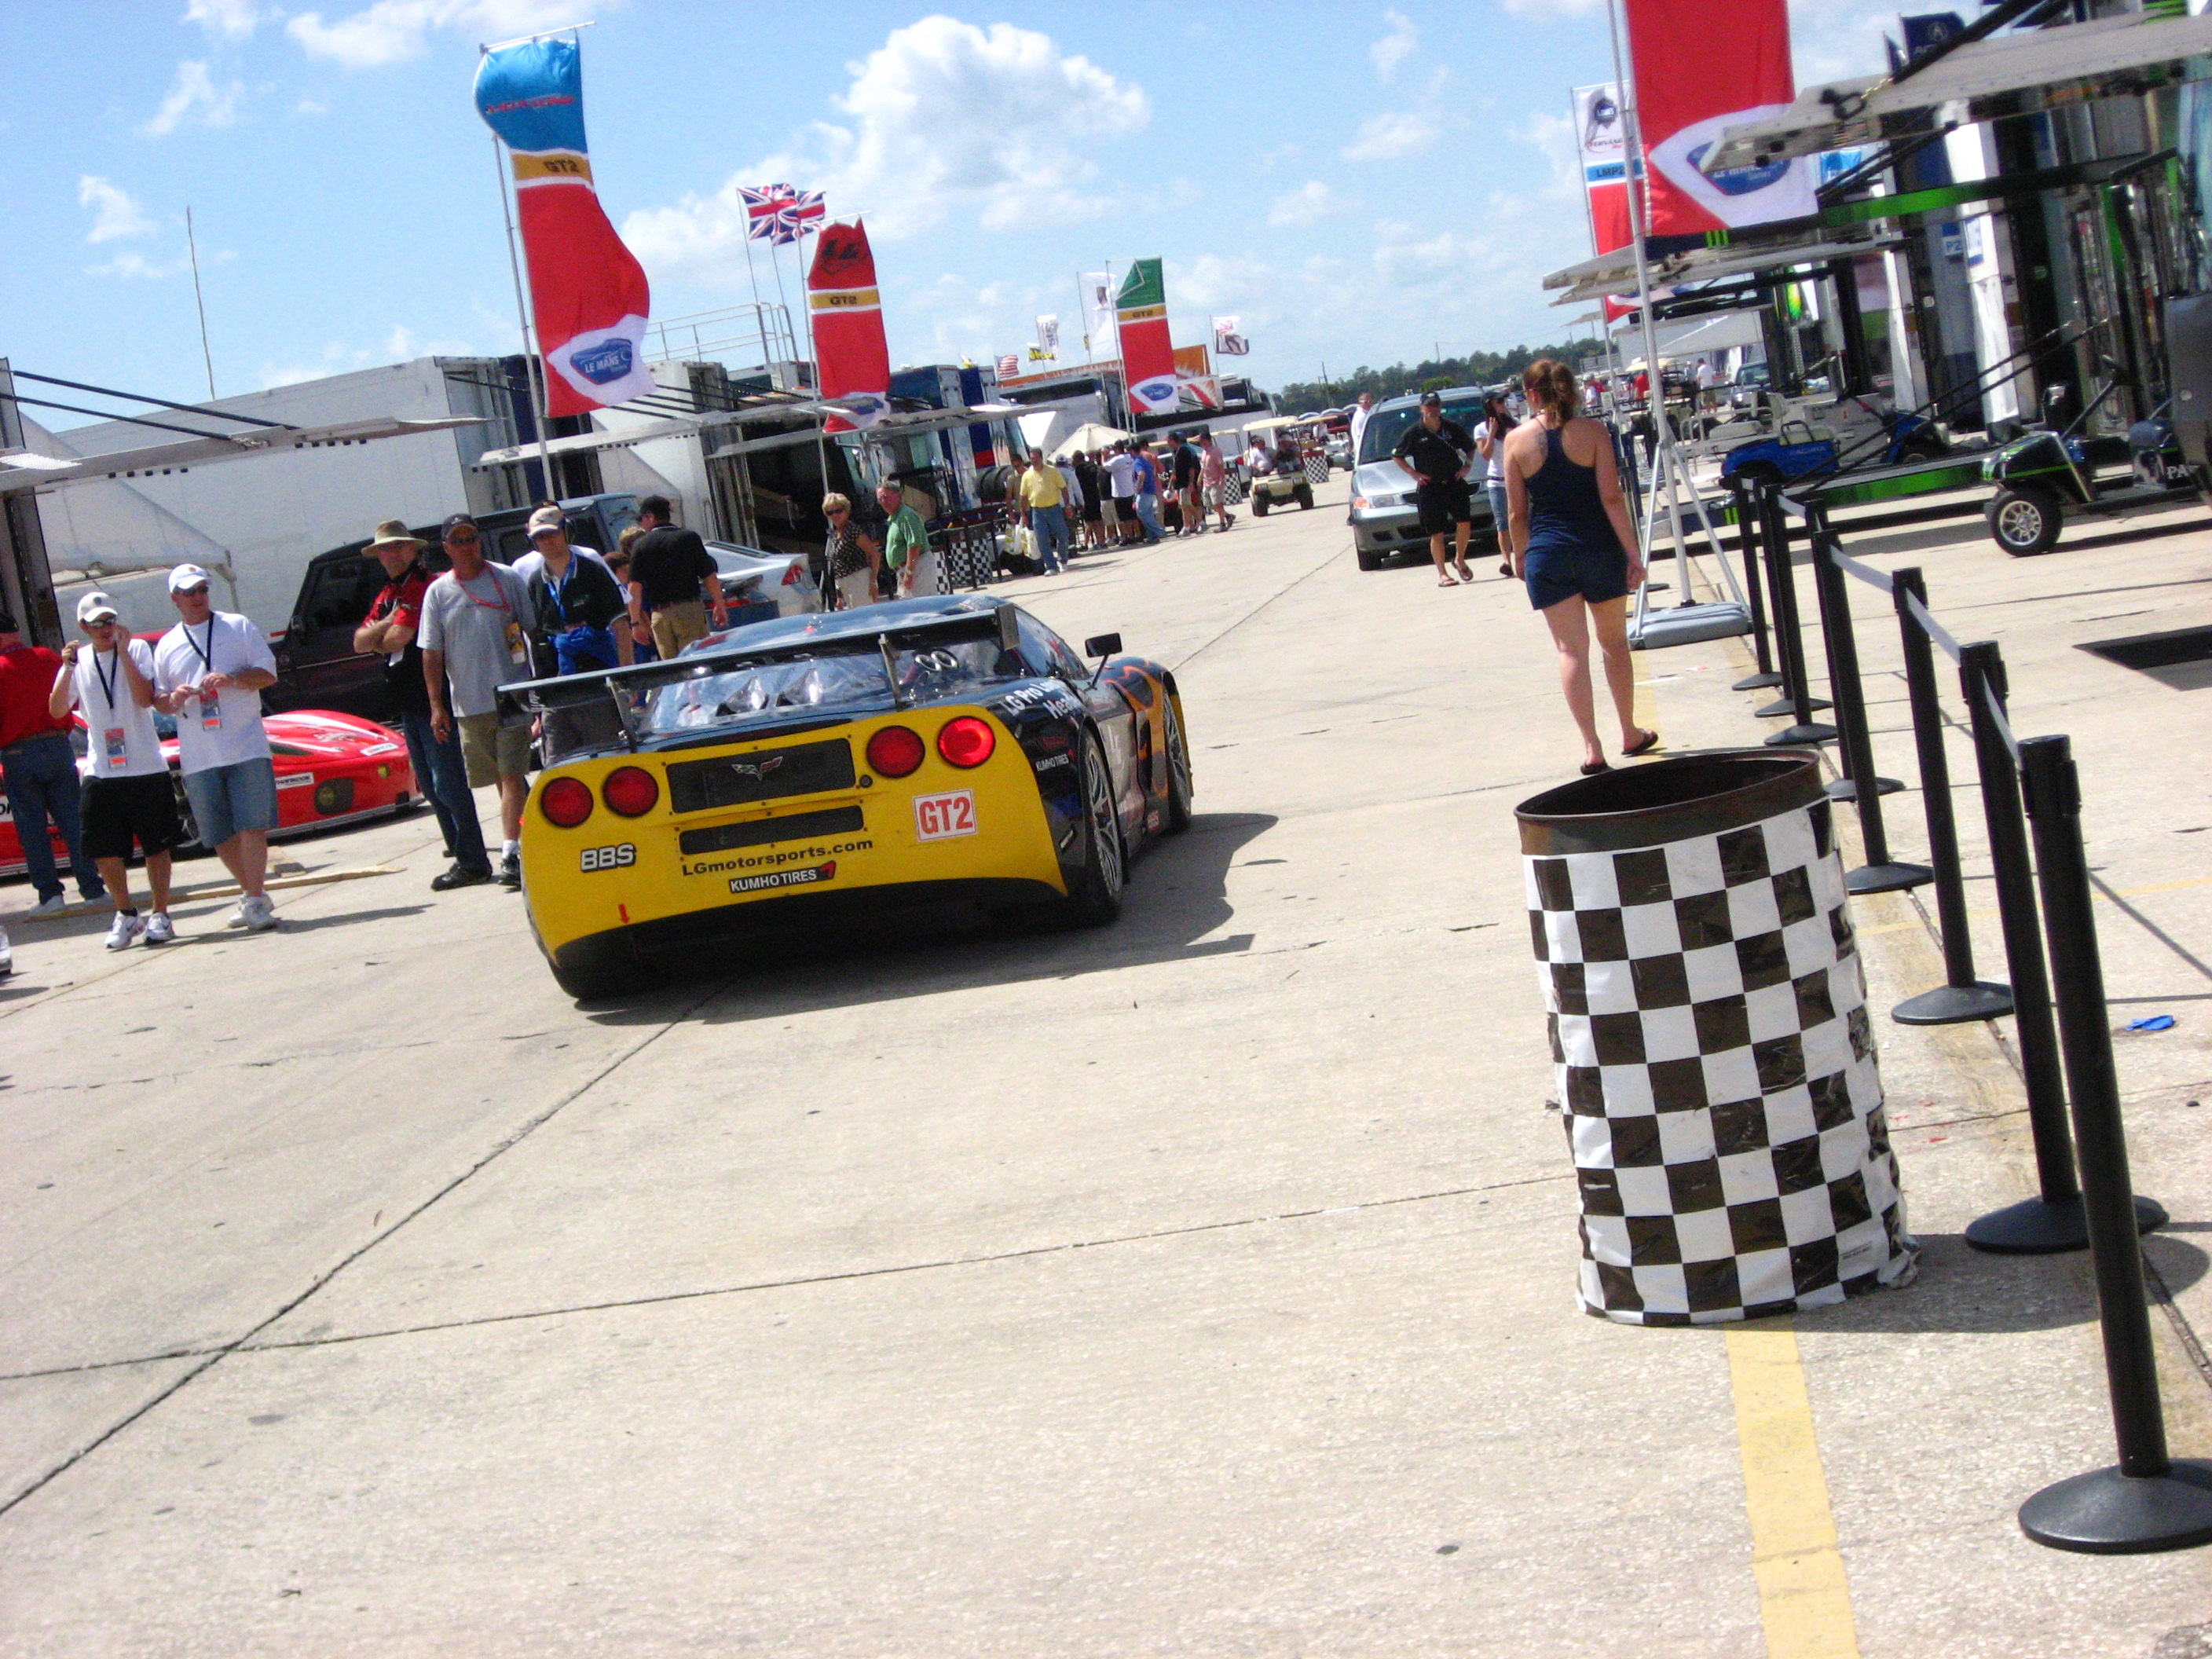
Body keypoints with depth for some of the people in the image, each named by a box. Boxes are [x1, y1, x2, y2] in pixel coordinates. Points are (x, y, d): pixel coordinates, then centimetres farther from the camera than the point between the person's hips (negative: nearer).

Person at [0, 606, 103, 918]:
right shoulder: (50, 659, 4)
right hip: (59, 746, 4)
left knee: (32, 828, 3)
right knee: (73, 822, 6)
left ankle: (50, 893, 0)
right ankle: (92, 889, 4)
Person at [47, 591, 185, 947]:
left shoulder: (138, 649, -1)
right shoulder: (80, 661, 8)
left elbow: (145, 698, -14)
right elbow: (57, 711, 0)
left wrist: (123, 652, -16)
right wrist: (68, 668, -11)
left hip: (146, 768, -3)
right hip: (101, 772, 3)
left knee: (157, 845, 4)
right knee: (104, 851, 0)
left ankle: (160, 916, 16)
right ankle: (125, 915, 17)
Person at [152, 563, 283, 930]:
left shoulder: (239, 628, 7)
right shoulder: (167, 646, 14)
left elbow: (268, 673, 2)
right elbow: (157, 700, 15)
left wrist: (232, 679, -15)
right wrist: (173, 699, -8)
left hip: (247, 748, -3)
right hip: (198, 758, 3)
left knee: (252, 826, -10)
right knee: (220, 836, 6)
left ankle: (255, 901, -9)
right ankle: (252, 894, 21)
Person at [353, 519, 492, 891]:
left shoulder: (423, 586, -12)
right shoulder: (386, 595, 18)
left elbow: (399, 637, -20)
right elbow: (360, 642, 10)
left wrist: (379, 641, 2)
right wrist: (386, 625, -8)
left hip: (434, 696, -10)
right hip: (408, 701, 10)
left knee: (447, 781, -9)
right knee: (429, 785, 13)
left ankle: (473, 863, -7)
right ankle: (459, 849, 21)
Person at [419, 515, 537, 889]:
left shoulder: (508, 580, 3)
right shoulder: (437, 592, 7)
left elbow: (535, 631, 7)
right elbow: (432, 653, 6)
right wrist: (436, 706, 0)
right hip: (468, 704, 3)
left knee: (511, 776, -11)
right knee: (506, 777, 9)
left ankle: (510, 854, -16)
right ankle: (529, 834, 23)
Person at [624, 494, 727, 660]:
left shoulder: (642, 545, 3)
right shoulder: (689, 538, 2)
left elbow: (634, 588, -2)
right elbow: (710, 577, 0)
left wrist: (635, 622, 4)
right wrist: (720, 607, 11)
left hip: (659, 615, 1)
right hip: (690, 609, -1)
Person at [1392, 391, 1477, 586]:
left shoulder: (1453, 428, 4)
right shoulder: (1414, 433, -3)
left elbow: (1470, 447, 21)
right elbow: (1397, 456, 7)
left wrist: (1467, 466, 6)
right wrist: (1413, 473, -2)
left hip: (1455, 484, 2)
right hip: (1429, 488, -2)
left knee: (1465, 524, -6)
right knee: (1437, 533, -1)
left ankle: (1460, 559, 19)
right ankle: (1442, 574, 7)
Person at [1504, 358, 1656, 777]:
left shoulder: (1517, 440, -2)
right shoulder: (1592, 432, -5)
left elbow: (1517, 510, 1)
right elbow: (1611, 497, -9)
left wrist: (1520, 554, 16)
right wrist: (1632, 553, -6)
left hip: (1547, 553, 0)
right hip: (1598, 547, 0)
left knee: (1571, 649, 3)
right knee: (1613, 641, 16)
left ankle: (1591, 747, -6)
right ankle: (1630, 734, 27)